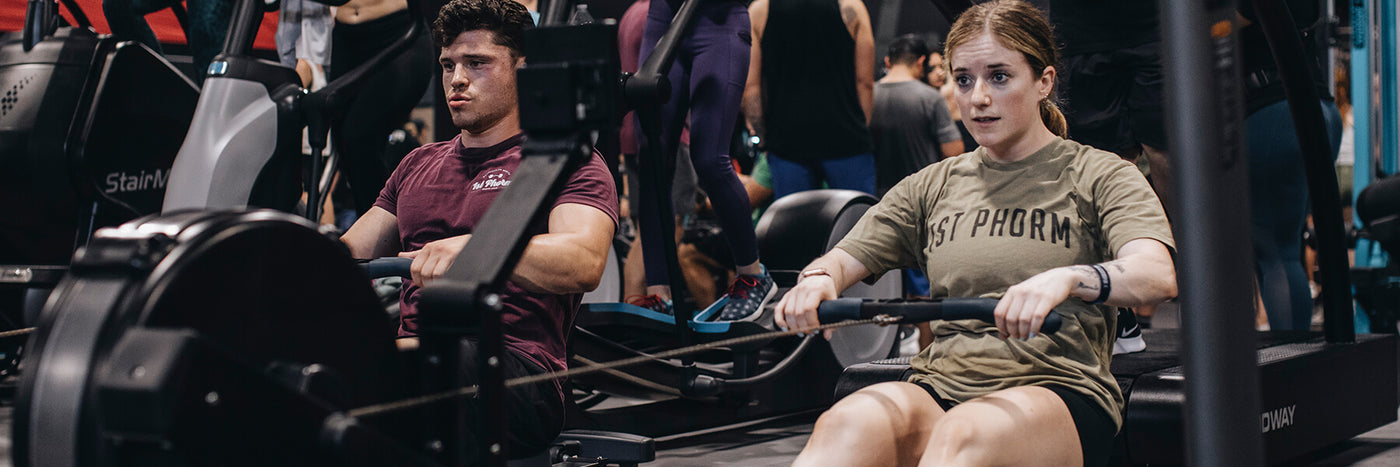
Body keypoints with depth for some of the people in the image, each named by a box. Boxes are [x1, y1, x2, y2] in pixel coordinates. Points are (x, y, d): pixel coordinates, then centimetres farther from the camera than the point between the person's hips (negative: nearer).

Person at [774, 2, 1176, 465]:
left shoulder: (1098, 175, 8)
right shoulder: (933, 186, 21)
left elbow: (1158, 274, -11)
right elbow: (847, 257, 17)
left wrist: (1065, 279, -33)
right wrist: (817, 279, -10)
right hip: (942, 387, 3)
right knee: (847, 424, -33)